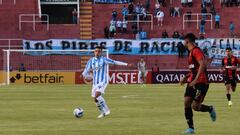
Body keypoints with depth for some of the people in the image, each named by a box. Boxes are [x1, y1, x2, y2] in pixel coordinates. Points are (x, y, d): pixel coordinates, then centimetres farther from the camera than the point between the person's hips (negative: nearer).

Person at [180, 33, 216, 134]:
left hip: (201, 83, -9)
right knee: (186, 102, -5)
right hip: (192, 81, 9)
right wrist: (186, 78, 17)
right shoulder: (191, 52, 18)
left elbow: (202, 65, -27)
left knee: (195, 106, -11)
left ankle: (210, 109, 19)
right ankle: (191, 128, -1)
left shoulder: (196, 51, -13)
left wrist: (196, 80, -31)